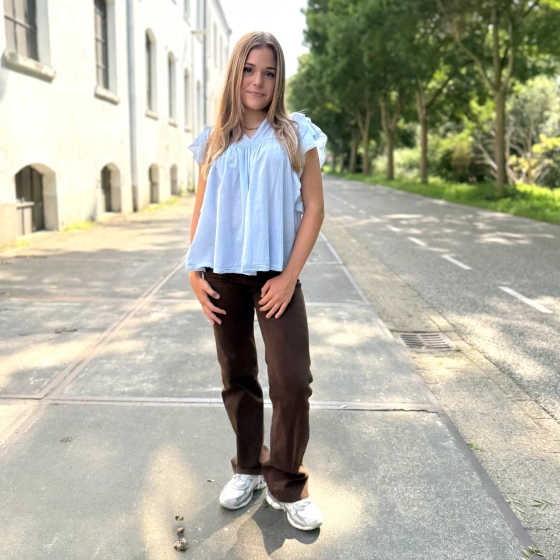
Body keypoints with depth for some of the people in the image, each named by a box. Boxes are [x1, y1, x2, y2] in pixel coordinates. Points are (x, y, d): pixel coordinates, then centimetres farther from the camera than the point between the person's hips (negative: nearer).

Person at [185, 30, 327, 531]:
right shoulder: (214, 141, 10)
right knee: (237, 378, 11)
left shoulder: (295, 134, 2)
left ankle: (286, 485, 14)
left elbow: (314, 208, -2)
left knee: (293, 381, -7)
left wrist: (290, 275, -10)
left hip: (275, 273, -2)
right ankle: (249, 468, 31)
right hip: (223, 275, 3)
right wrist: (195, 274, 0)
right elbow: (201, 212, 11)